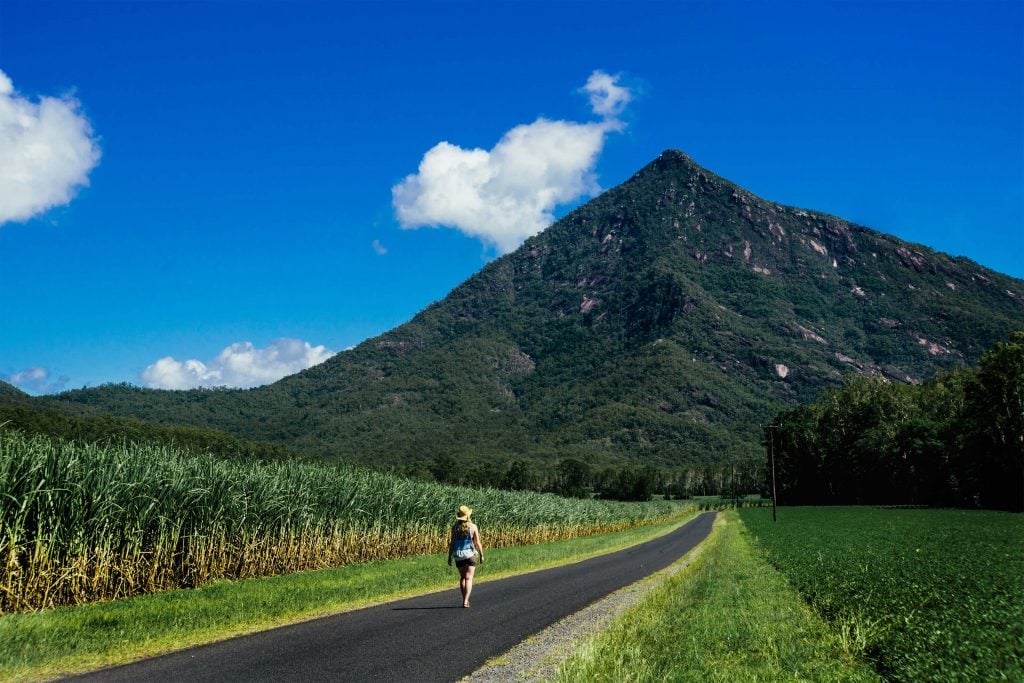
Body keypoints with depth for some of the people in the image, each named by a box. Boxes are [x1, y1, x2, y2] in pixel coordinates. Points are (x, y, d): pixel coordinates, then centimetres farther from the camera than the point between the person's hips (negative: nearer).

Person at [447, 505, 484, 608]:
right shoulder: (473, 527, -8)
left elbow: (452, 543, -4)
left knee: (462, 578, 17)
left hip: (458, 555, 2)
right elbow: (478, 543, -5)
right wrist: (481, 555, 7)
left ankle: (465, 600, 23)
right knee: (468, 578, -1)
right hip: (470, 554, -2)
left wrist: (449, 557, 3)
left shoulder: (455, 527, -4)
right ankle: (465, 601, -13)